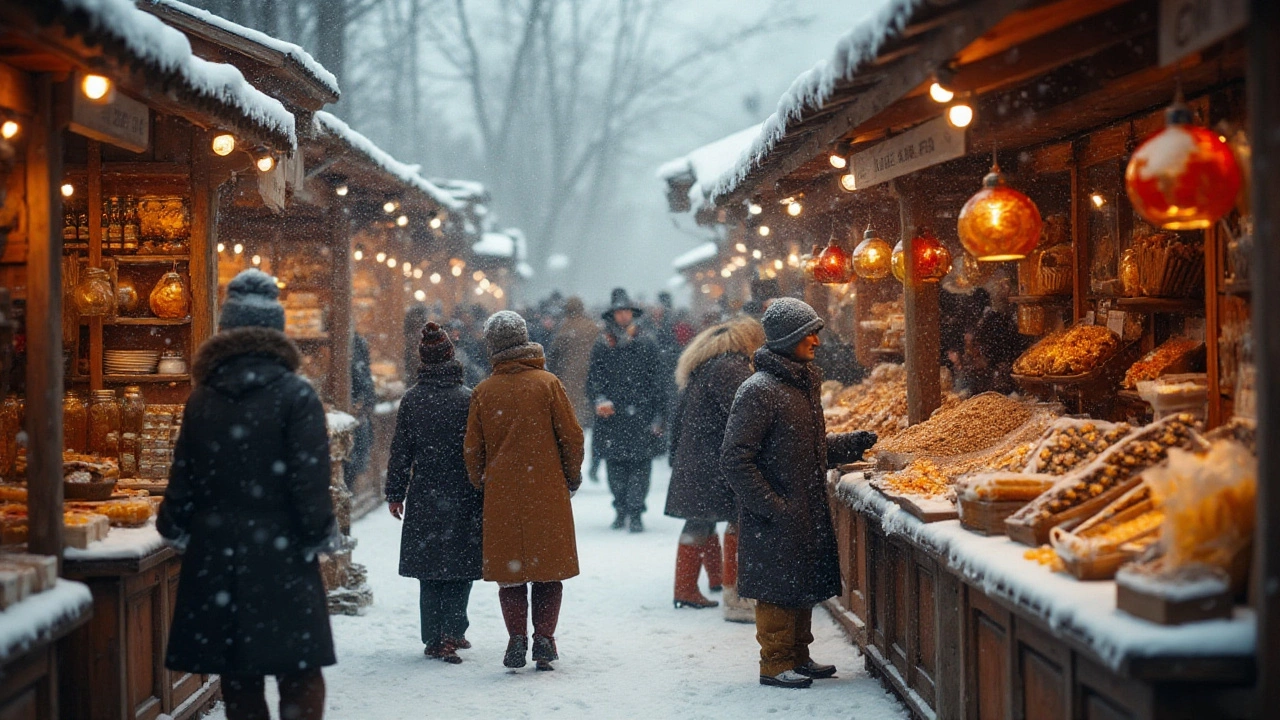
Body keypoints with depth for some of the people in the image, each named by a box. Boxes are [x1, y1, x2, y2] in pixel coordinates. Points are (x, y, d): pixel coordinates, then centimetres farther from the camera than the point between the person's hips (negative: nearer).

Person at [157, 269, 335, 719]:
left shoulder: (202, 399, 4)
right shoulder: (295, 396, -8)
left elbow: (184, 476, 7)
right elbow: (309, 479, -12)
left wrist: (176, 530, 20)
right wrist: (319, 535, 0)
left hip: (216, 554, 4)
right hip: (280, 556, -4)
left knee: (238, 676, 11)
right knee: (299, 673, 2)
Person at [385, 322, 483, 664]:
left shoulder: (411, 399, -1)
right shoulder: (468, 398, -7)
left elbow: (400, 451, 3)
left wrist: (395, 494, 11)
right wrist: (484, 493, 3)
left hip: (424, 498, 2)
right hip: (463, 496, -2)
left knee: (429, 571, 9)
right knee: (461, 567, 6)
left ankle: (434, 639, 10)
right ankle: (452, 632, -4)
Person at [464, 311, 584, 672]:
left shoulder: (483, 392, 1)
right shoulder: (547, 383, -4)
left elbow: (473, 450, 6)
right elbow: (571, 436, -2)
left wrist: (481, 485, 22)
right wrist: (572, 477, 13)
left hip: (501, 495, 1)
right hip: (547, 493, -1)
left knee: (510, 570, 8)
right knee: (548, 567, 7)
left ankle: (517, 638, -1)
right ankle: (544, 640, 3)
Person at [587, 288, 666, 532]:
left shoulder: (646, 345, 6)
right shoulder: (602, 347, 8)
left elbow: (657, 382, 7)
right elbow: (593, 379, 8)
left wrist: (658, 416, 1)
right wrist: (600, 399, -13)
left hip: (641, 418, -1)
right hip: (612, 419, 1)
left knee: (640, 464, -7)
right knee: (615, 466, 4)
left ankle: (635, 513, -5)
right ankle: (621, 510, 18)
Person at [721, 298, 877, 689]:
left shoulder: (803, 384, 12)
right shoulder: (760, 390, -17)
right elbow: (735, 459, -20)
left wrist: (853, 443, 10)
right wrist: (771, 506, -21)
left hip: (808, 511, 9)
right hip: (776, 521, -9)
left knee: (803, 586, 15)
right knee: (778, 589, 0)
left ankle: (798, 656, 27)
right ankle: (775, 664, 11)